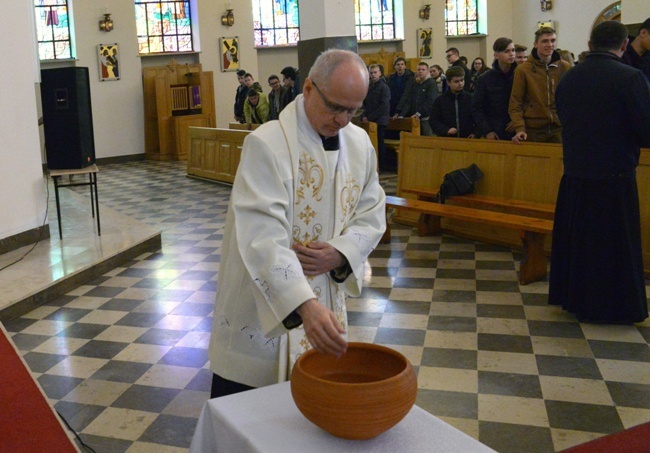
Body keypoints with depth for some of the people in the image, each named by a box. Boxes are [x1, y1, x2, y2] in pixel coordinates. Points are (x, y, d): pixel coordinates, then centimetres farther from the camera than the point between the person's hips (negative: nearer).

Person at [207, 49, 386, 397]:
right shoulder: (266, 144, -19)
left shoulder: (360, 143, 3)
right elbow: (262, 237, -29)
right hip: (261, 311, -5)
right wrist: (305, 305, -41)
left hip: (324, 305, 6)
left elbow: (371, 216, 7)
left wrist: (340, 252, -14)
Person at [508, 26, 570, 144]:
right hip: (533, 131, -2)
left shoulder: (564, 67, 6)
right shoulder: (523, 69, -1)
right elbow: (515, 102, -1)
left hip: (559, 129, 2)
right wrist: (519, 128, -13)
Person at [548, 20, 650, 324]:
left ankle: (572, 296, 29)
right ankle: (609, 306, 17)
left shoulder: (568, 78, 1)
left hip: (575, 174, 5)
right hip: (614, 176, -5)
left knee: (575, 238, 17)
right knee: (614, 245, 8)